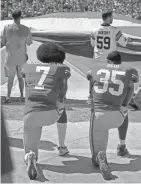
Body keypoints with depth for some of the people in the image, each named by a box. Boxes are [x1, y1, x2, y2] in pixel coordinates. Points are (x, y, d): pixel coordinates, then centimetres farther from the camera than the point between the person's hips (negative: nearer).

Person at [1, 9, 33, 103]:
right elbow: (29, 43, -2)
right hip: (22, 58, 1)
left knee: (10, 78, 14)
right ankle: (22, 96, 24)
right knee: (20, 76, 19)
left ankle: (8, 97, 21)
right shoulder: (26, 30, -13)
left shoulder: (7, 28, -15)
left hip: (11, 58, -1)